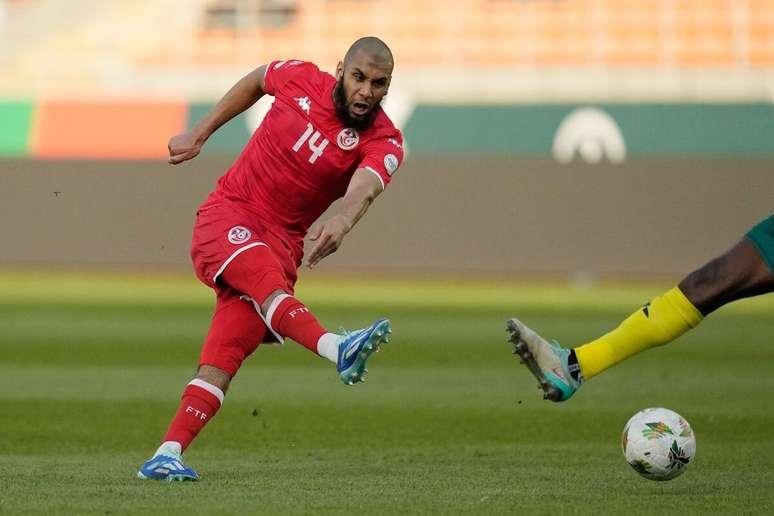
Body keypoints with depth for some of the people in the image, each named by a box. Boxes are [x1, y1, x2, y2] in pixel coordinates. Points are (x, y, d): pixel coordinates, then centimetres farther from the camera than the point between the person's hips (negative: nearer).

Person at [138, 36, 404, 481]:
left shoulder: (384, 142, -8)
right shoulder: (302, 79, -2)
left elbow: (364, 187, -31)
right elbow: (256, 81, 21)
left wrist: (343, 222, -53)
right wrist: (199, 135, 22)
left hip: (282, 239, 1)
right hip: (228, 214, -1)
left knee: (223, 359, -14)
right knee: (266, 278, -34)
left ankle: (166, 456, -18)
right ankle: (337, 349, -59)